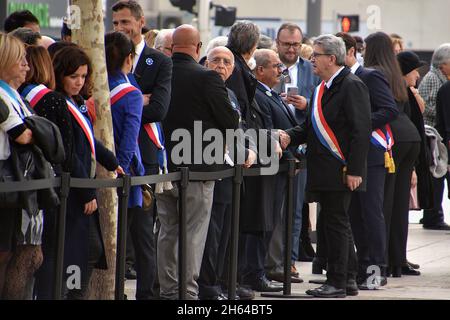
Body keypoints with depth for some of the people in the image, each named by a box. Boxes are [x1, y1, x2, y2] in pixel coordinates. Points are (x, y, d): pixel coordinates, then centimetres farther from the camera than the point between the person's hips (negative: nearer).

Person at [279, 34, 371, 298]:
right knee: (335, 224, 13)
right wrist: (290, 137, 3)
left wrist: (354, 170, -20)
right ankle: (349, 280, 21)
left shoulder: (352, 86, -12)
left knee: (336, 224, -6)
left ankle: (338, 283, 0)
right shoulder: (324, 87, 16)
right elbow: (313, 127, 22)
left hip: (341, 171, -9)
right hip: (324, 171, 10)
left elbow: (361, 131, -17)